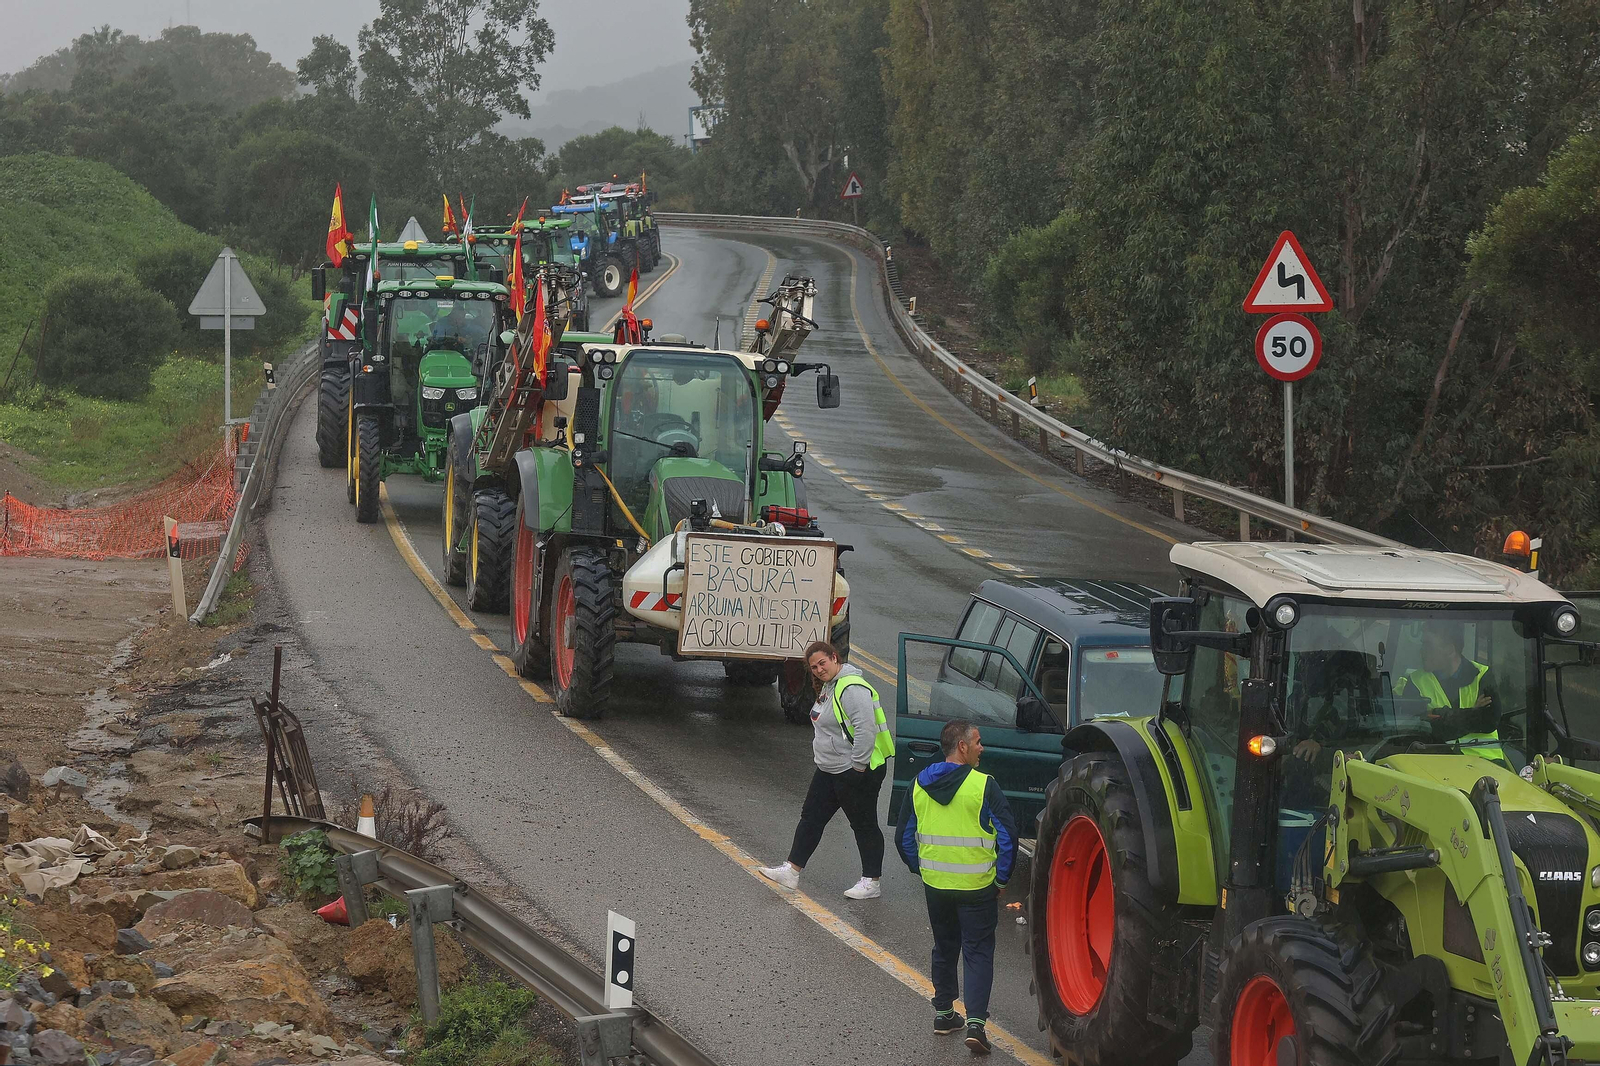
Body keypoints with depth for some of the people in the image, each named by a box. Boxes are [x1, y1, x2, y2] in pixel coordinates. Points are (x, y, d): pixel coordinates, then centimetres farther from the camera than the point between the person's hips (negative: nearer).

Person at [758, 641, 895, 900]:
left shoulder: (852, 688, -22)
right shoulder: (828, 686, 12)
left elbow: (866, 729, -27)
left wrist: (858, 766, -23)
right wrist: (821, 756, 21)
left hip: (857, 772, -10)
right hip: (829, 771, 10)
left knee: (864, 825, 1)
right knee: (811, 817, 11)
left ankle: (872, 882, 10)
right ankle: (791, 871, 16)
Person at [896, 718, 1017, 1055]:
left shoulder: (919, 785, 0)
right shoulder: (983, 786, -15)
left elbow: (904, 837, 7)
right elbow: (1007, 835, -14)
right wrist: (1001, 878, 0)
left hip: (935, 885, 4)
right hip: (976, 888, -4)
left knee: (944, 948, 22)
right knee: (978, 953, 3)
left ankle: (943, 1013, 29)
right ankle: (975, 1022, -8)